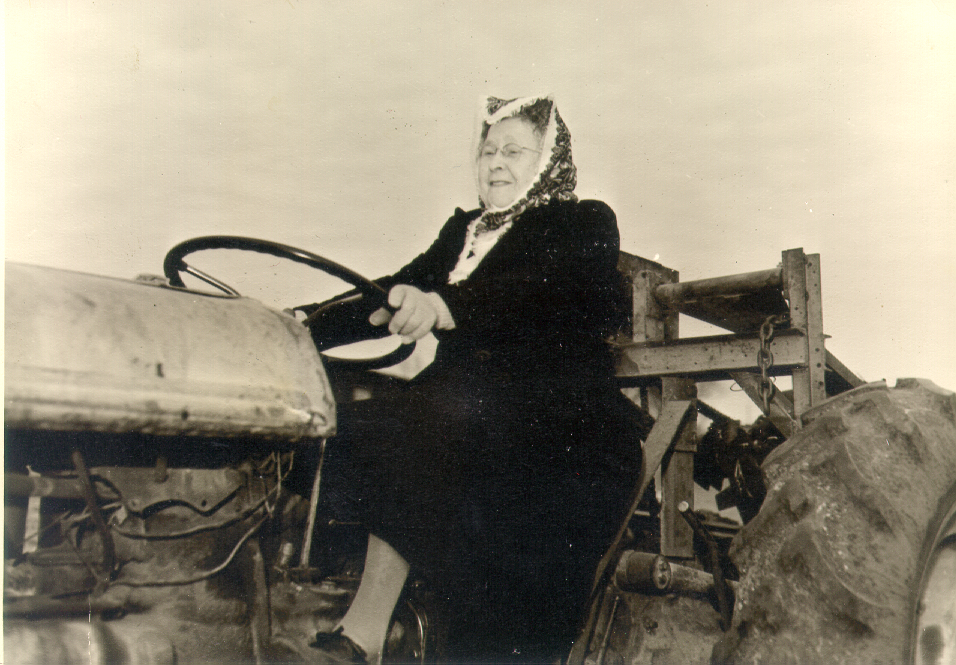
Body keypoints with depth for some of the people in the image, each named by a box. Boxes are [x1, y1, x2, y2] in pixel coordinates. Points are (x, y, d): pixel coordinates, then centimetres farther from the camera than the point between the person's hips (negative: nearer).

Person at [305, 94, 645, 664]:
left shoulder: (585, 224, 9)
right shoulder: (462, 231, 26)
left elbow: (552, 295, -13)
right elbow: (399, 291, 13)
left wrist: (447, 306, -30)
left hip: (565, 426, -4)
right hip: (468, 414, 4)